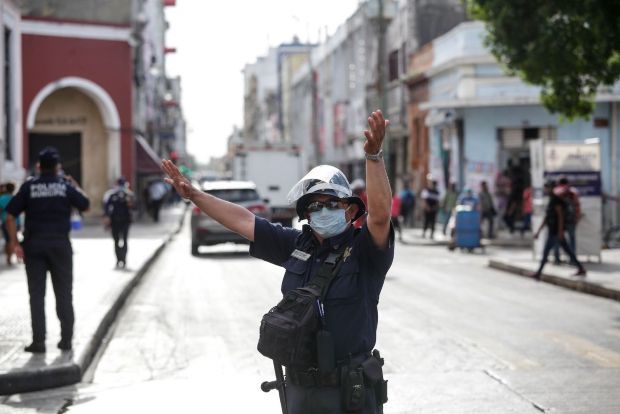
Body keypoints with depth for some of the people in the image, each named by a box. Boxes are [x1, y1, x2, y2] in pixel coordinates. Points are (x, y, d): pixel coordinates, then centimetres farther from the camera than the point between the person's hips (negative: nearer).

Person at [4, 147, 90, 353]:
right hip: (60, 243, 0)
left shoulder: (28, 187, -1)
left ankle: (38, 341, 2)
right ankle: (66, 339, 13)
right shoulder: (66, 186, -1)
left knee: (36, 293, 4)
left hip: (34, 243, 0)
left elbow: (10, 217, -5)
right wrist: (75, 186, 23)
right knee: (64, 293, 9)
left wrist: (16, 244, -2)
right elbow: (86, 206, 12)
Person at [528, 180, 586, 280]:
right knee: (567, 250, 10)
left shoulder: (556, 200, -11)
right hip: (553, 231, 10)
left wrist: (560, 231, -22)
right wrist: (539, 231, 21)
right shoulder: (551, 200, 19)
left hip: (555, 231, -10)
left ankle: (538, 273, -5)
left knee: (546, 251, -7)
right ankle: (581, 269, 13)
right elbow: (546, 218, 23)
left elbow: (560, 215, -18)